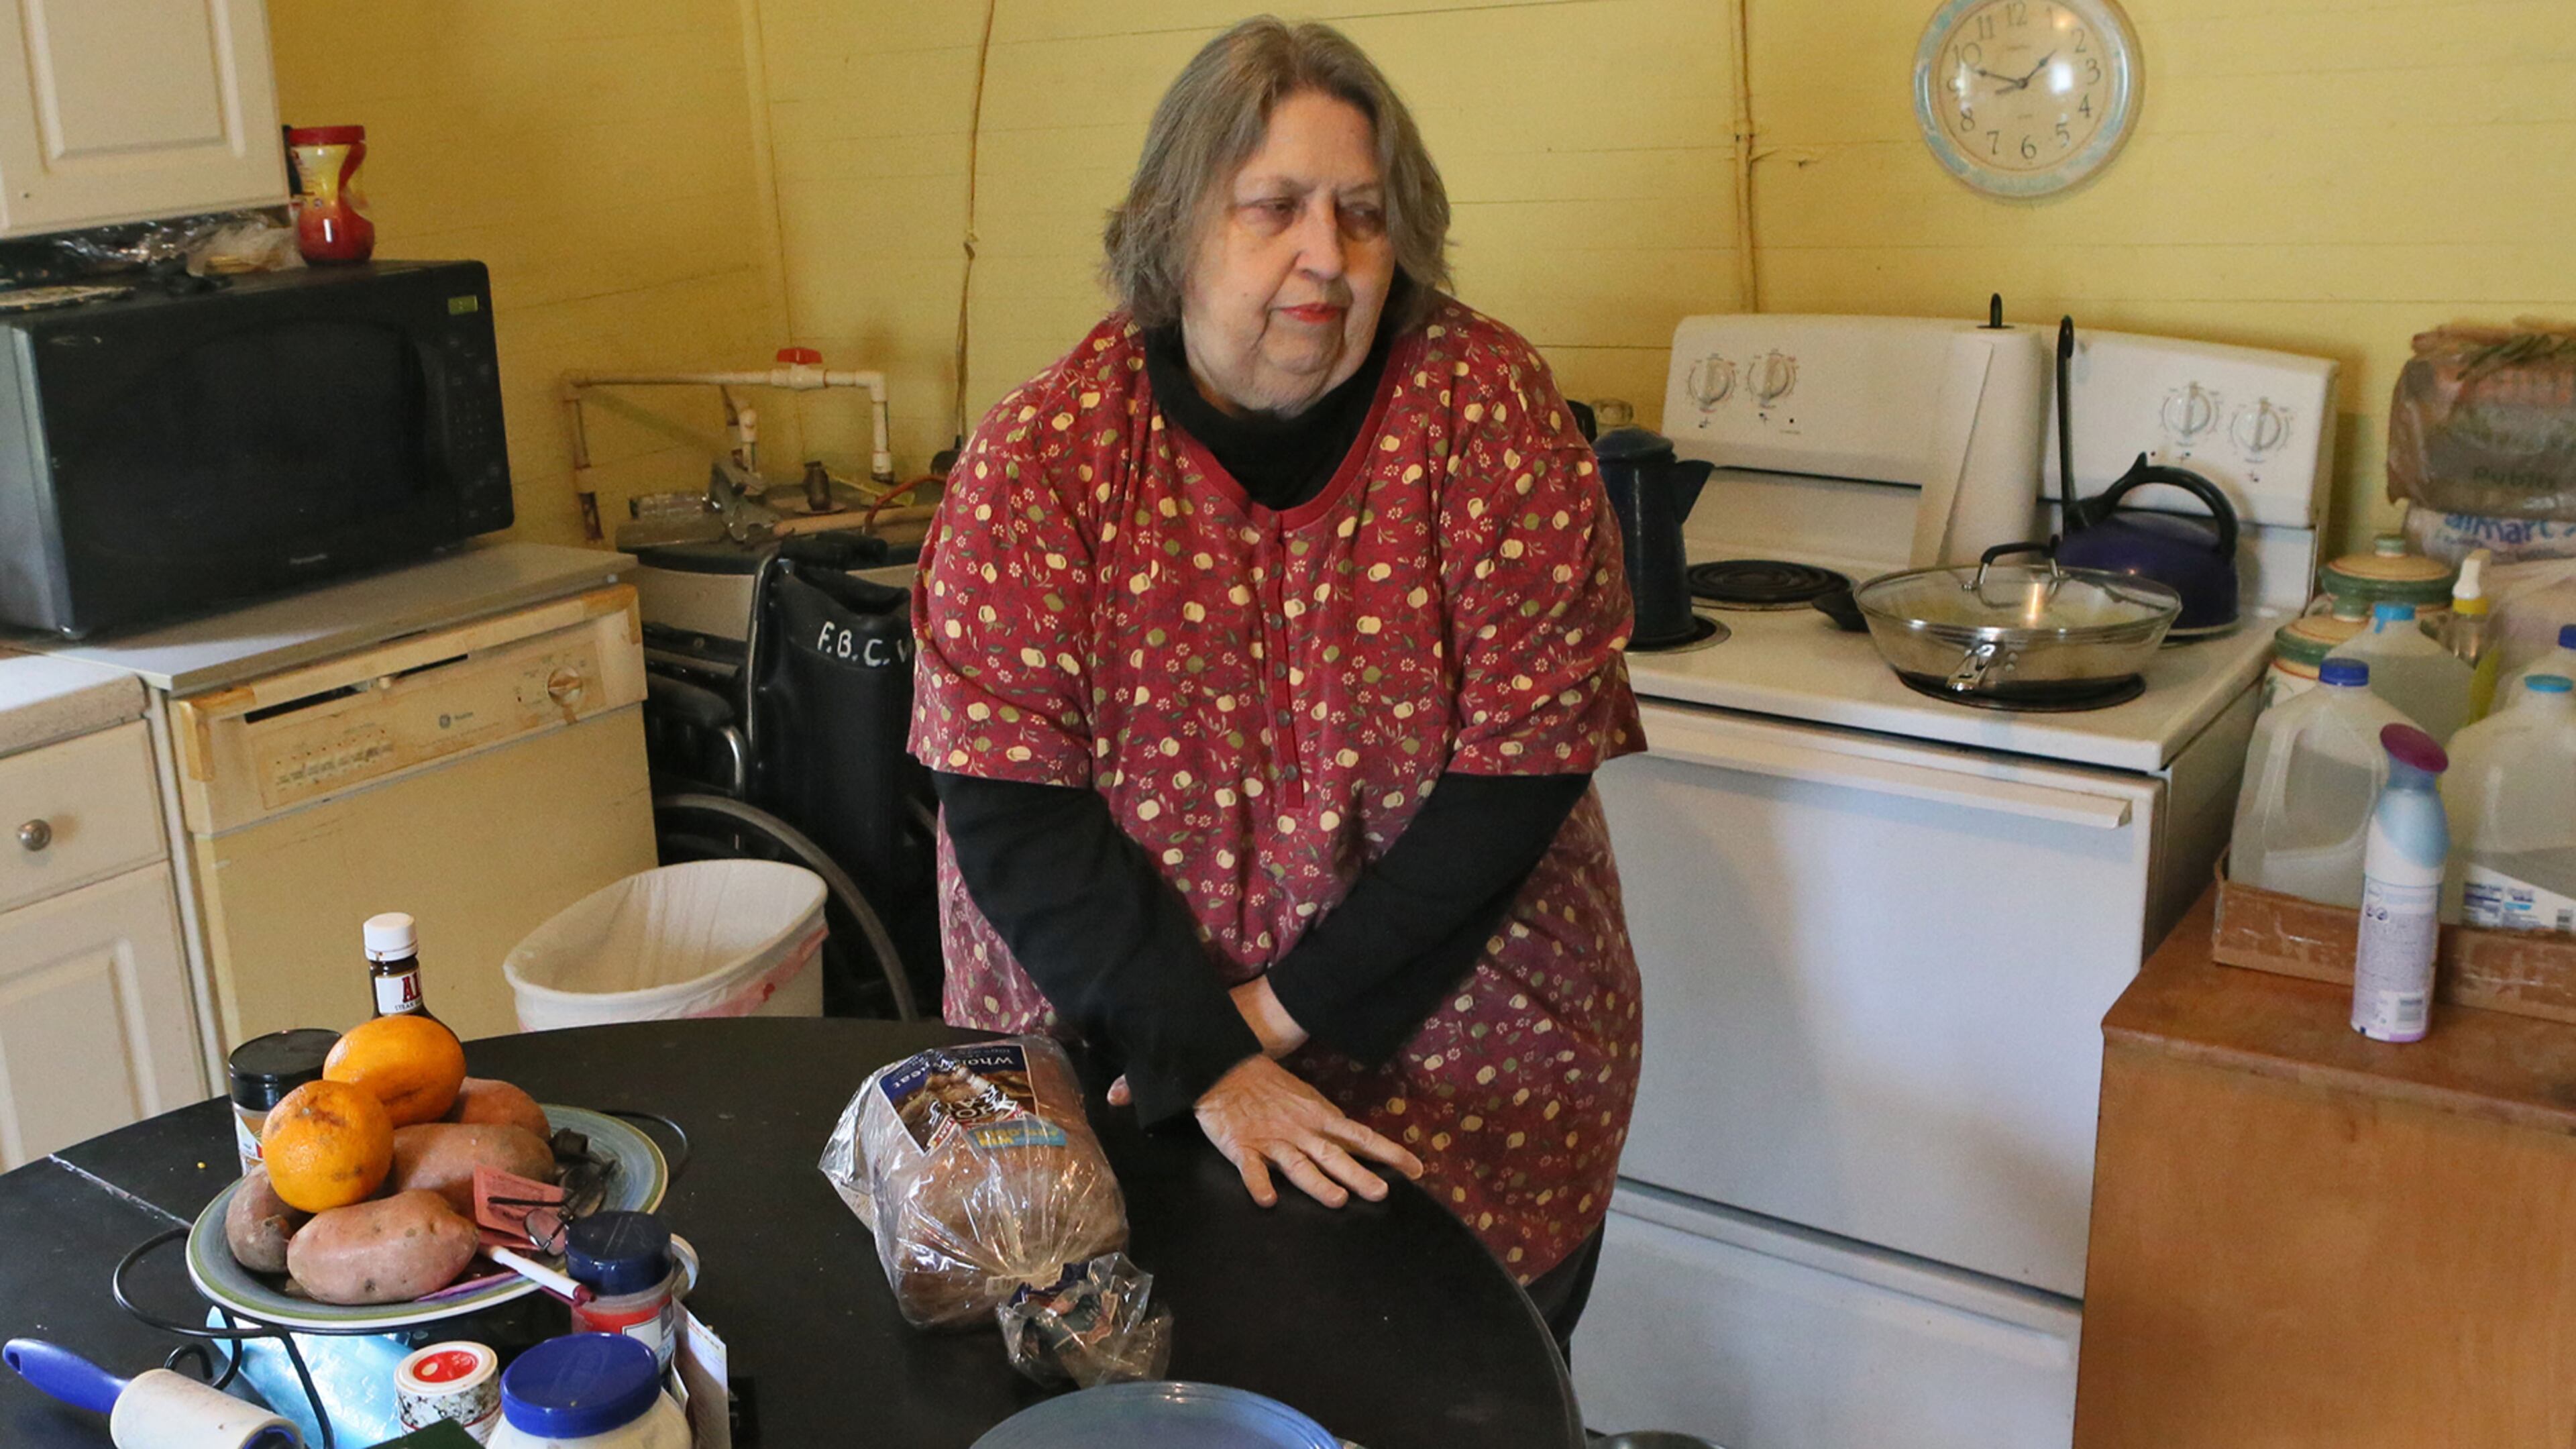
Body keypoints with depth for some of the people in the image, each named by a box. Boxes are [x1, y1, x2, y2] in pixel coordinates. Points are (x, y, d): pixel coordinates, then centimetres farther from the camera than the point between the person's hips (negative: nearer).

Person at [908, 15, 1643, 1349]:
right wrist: (1207, 1062, -21)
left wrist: (1284, 1014, -16)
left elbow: (1519, 769, -15)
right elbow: (1009, 806, -14)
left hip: (1463, 1059, 1)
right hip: (1115, 1072, 0)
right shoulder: (1043, 457, -12)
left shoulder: (1487, 408, -13)